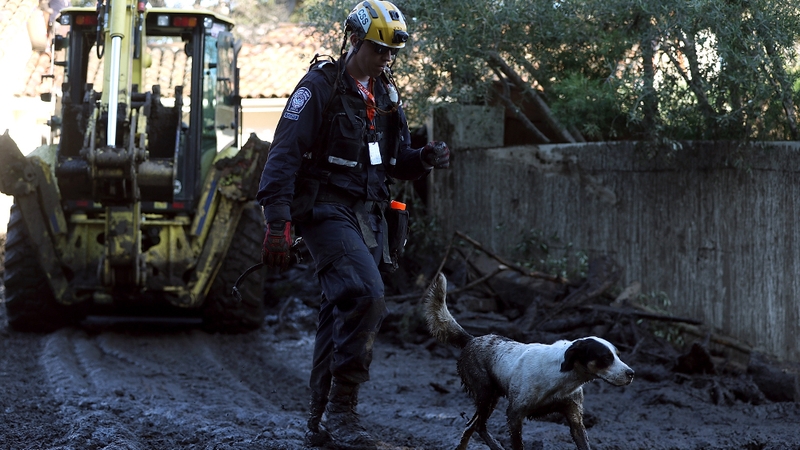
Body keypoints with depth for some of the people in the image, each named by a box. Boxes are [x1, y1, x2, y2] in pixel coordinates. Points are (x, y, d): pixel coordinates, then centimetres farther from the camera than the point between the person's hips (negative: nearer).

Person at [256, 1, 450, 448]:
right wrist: (278, 221, -23)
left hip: (369, 215, 8)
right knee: (367, 296, -24)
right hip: (326, 208, -8)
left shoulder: (386, 96, 15)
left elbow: (398, 161, 22)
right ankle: (341, 411, -19)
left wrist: (426, 158, -2)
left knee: (342, 314, 10)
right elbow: (285, 154, -14)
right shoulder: (320, 87, -8)